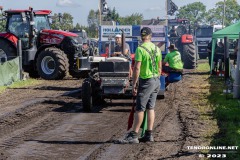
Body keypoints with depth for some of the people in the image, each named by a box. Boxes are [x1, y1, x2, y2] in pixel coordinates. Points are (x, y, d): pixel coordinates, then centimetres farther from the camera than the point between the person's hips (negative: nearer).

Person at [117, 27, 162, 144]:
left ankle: (133, 136, -5)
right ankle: (149, 134, 12)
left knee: (139, 109, -6)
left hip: (146, 81, -7)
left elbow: (137, 68, -18)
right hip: (156, 81, 7)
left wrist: (134, 85, -14)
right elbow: (159, 67, 14)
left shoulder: (140, 49, -14)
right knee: (150, 108, 11)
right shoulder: (156, 48, 8)